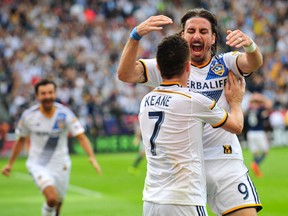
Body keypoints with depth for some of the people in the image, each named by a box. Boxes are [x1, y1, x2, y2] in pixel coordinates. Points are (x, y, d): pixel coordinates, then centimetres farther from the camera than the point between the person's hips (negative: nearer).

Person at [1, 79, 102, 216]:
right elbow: (21, 140, 7)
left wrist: (92, 157, -34)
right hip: (37, 164, -2)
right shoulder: (28, 116, -9)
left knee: (57, 203, 12)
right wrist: (10, 164, 12)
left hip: (60, 165, 2)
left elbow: (81, 137, -18)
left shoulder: (64, 114, -11)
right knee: (51, 198, -25)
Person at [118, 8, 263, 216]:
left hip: (224, 159, 0)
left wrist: (249, 45, -40)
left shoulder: (225, 64, 5)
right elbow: (125, 74, -9)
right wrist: (136, 35, -26)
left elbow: (254, 64, -16)